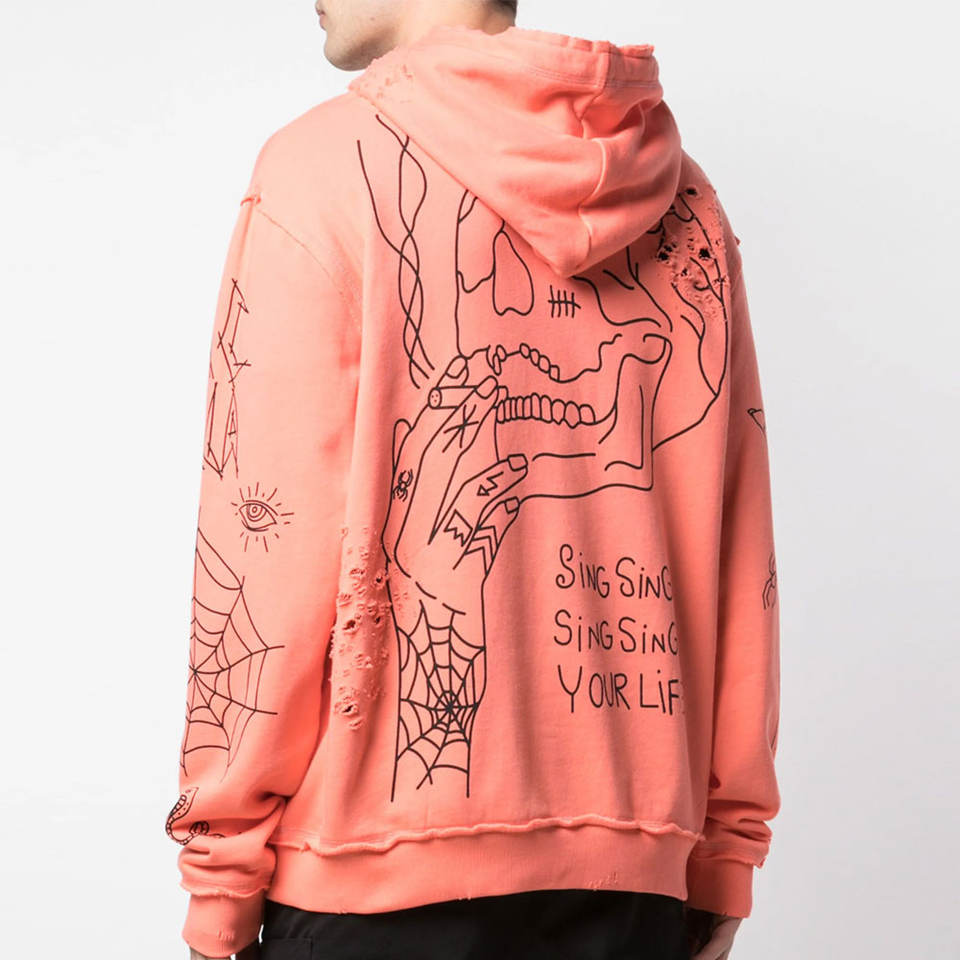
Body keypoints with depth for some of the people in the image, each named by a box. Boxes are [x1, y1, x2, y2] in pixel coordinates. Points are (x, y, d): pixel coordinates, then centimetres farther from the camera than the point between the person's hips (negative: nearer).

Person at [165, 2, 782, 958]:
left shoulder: (325, 164, -4)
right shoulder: (685, 199, 9)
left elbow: (274, 536, -9)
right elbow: (738, 559, 7)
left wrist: (222, 875, -3)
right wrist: (724, 851, 13)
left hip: (385, 847, -4)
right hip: (636, 852, 5)